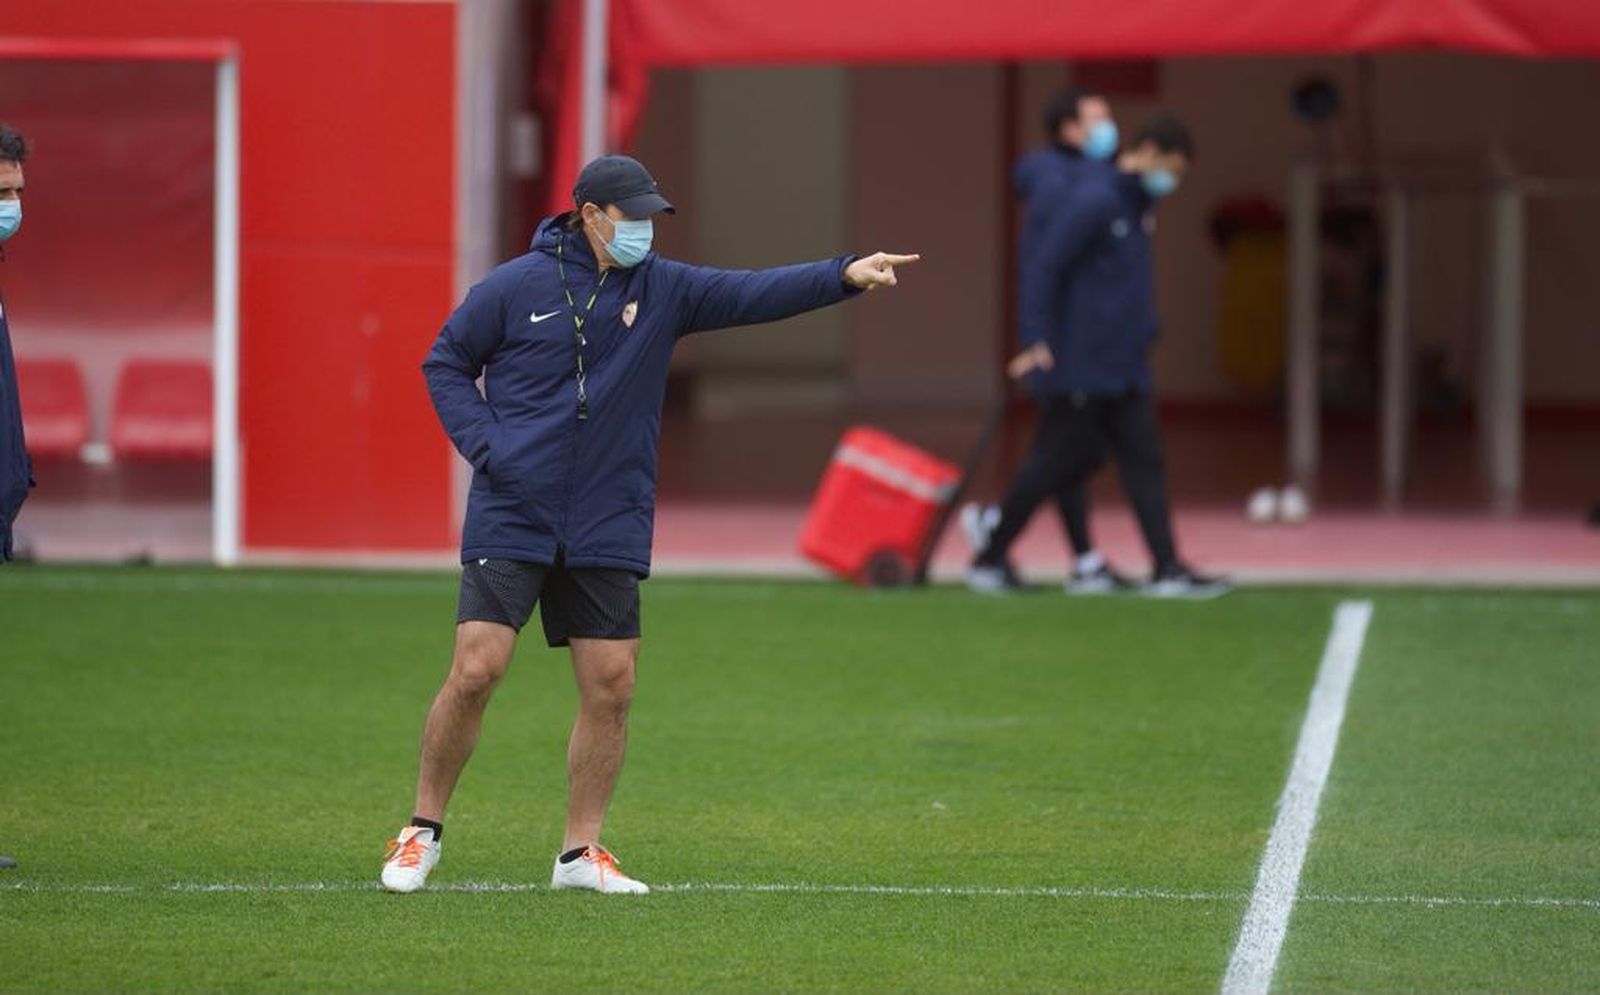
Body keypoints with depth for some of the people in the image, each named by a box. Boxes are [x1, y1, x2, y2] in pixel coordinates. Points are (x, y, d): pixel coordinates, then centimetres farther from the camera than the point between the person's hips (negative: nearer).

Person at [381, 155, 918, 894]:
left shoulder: (662, 289, 5)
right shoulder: (516, 287, -3)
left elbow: (752, 294, -6)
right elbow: (445, 362, 6)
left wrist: (844, 276, -21)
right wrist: (483, 444, -8)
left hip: (610, 529, 4)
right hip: (511, 520, -4)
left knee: (611, 688, 1)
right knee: (476, 671, -11)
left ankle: (581, 852, 13)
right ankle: (423, 832, 5)